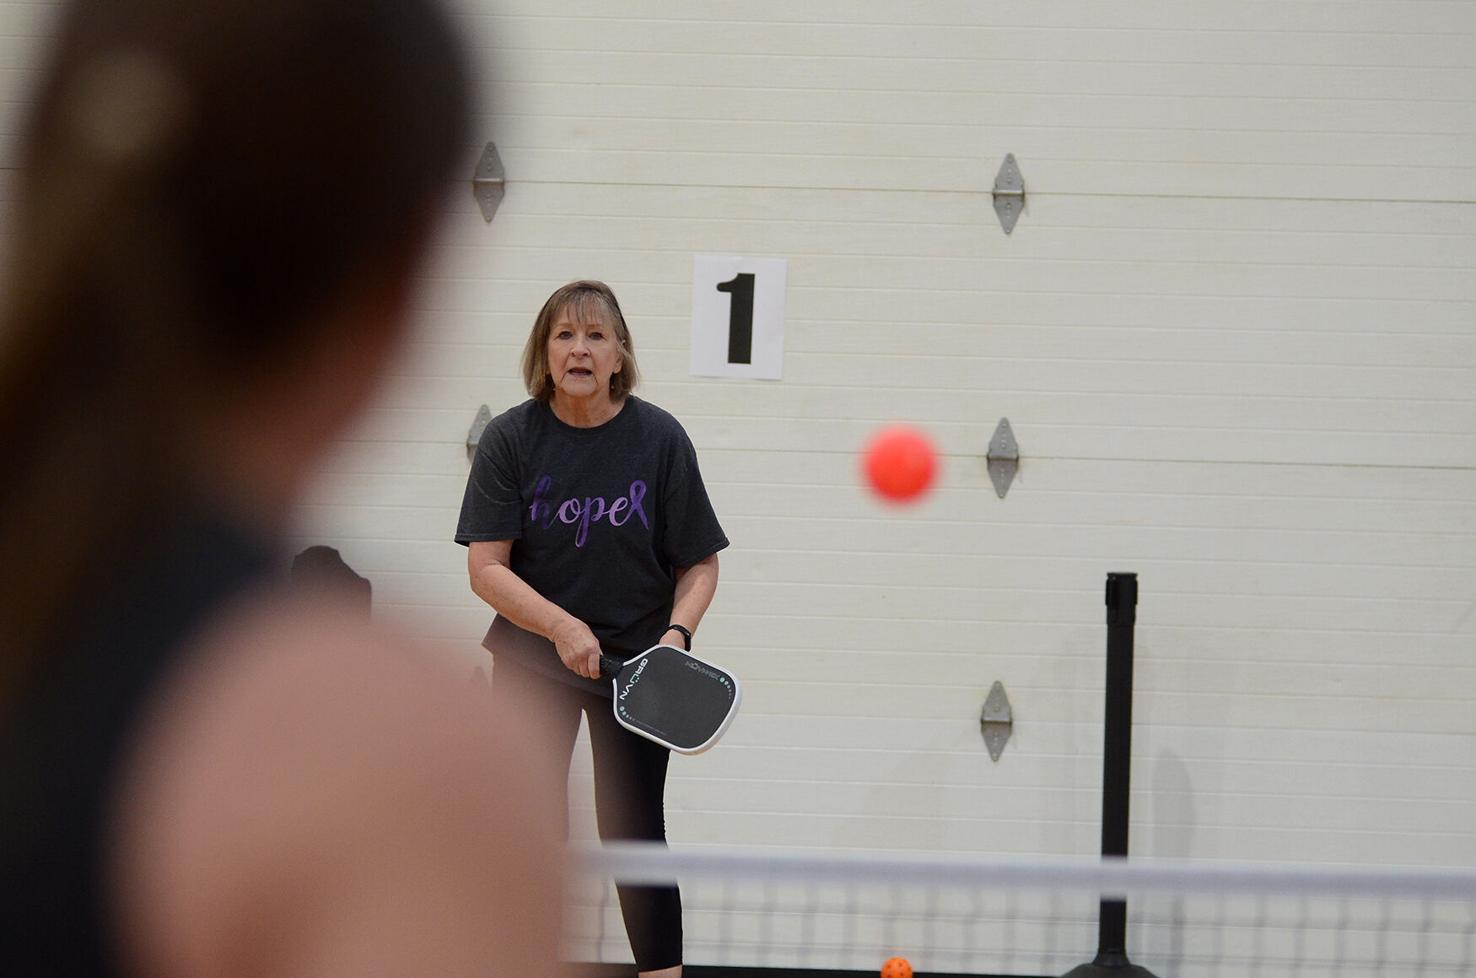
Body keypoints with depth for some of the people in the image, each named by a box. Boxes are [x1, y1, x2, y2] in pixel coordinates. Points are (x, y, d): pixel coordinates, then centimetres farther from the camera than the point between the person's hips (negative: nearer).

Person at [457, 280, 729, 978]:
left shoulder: (660, 438, -7)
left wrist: (676, 633, -20)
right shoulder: (511, 438, -8)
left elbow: (700, 563, -2)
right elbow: (486, 567, -12)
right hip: (531, 659, 1)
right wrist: (563, 626, -25)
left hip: (637, 661, -1)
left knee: (633, 834, 0)